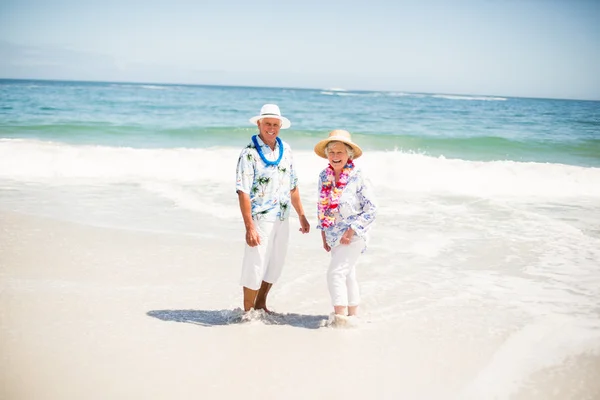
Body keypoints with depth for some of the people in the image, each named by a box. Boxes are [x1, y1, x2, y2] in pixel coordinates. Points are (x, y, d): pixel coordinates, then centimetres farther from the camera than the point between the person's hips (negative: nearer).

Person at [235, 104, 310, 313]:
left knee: (275, 265, 14)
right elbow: (243, 192, -17)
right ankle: (247, 311, 14)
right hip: (260, 219, -6)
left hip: (282, 219, 6)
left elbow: (292, 186, 15)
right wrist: (249, 227, -23)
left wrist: (302, 216, 15)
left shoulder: (286, 150, 7)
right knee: (255, 266, -1)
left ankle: (260, 305, 31)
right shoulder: (249, 153, -12)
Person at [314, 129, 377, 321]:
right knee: (347, 276, 15)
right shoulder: (324, 176, 3)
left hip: (352, 236, -6)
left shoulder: (358, 178, -13)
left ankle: (341, 317, -12)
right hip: (334, 236, 6)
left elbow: (371, 210, -12)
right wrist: (324, 235, 12)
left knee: (336, 273, -16)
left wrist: (351, 231, -16)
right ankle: (353, 315, 25)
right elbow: (321, 206, 14)